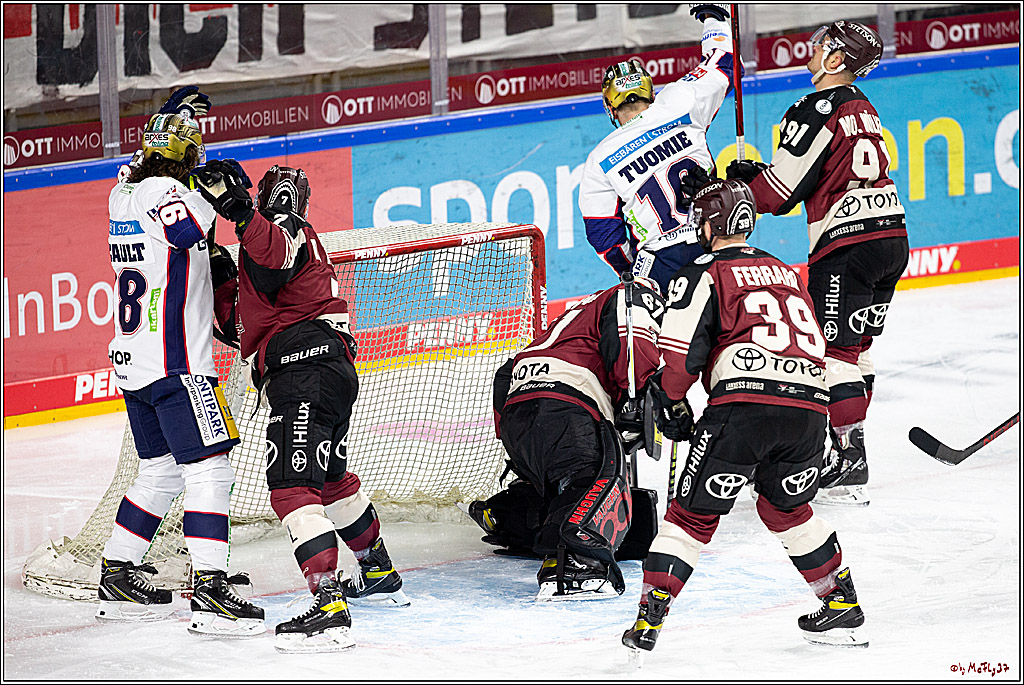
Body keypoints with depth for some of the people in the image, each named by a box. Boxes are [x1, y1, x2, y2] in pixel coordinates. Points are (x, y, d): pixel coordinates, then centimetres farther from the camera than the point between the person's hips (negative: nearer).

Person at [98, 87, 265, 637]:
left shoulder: (122, 193, 12)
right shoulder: (164, 192, -13)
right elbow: (188, 226, -36)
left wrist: (177, 112, 43)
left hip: (132, 360, 9)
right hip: (176, 363, -9)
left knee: (161, 468, 19)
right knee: (209, 468, -11)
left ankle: (117, 578, 22)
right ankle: (210, 593, -20)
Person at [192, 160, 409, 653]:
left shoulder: (282, 227, -5)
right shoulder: (297, 236, 26)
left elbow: (277, 257, -31)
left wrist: (237, 209, -39)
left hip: (307, 371, -11)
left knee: (293, 485, -19)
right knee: (331, 478, 29)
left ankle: (330, 609, -31)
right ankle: (379, 575, 46)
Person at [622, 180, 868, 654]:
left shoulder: (702, 274, 9)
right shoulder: (786, 274, 29)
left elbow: (680, 352, -1)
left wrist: (671, 402, 16)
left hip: (746, 402, -5)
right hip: (810, 404, 5)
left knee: (694, 513, 4)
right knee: (786, 508, 27)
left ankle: (650, 616, -4)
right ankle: (843, 605, 28)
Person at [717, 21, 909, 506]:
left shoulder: (817, 110, -12)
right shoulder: (862, 108, 17)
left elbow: (783, 189, -12)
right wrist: (758, 176, 15)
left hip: (847, 243, -9)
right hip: (891, 234, 9)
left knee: (835, 348, -7)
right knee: (856, 345, 17)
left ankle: (850, 469, -11)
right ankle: (845, 451, 22)